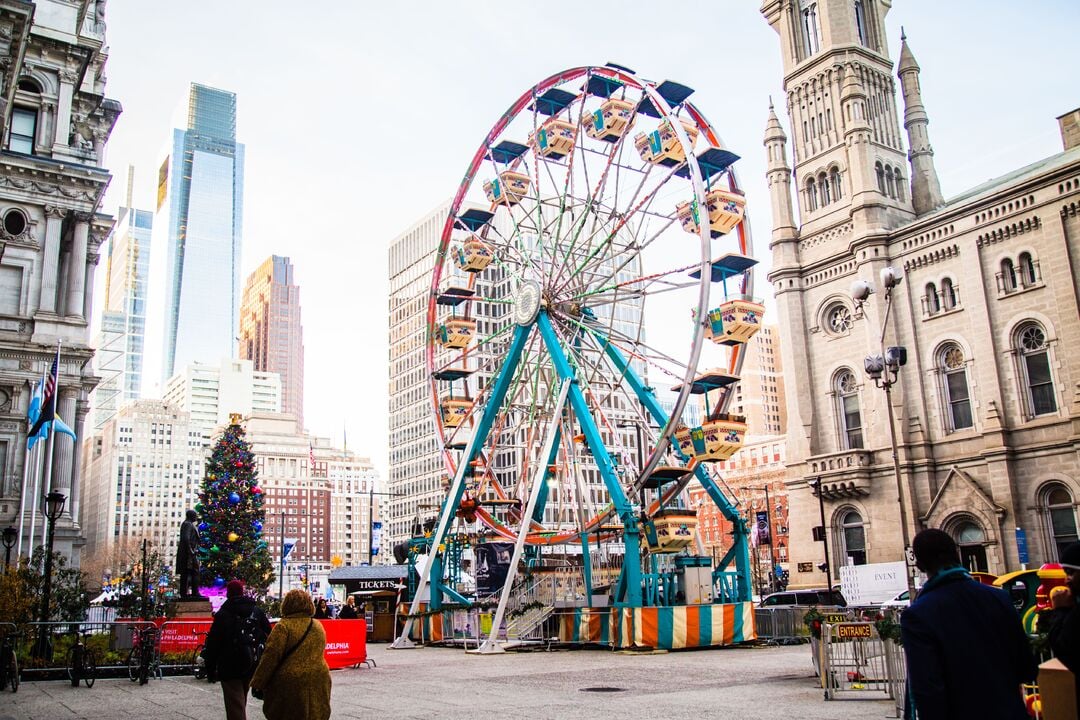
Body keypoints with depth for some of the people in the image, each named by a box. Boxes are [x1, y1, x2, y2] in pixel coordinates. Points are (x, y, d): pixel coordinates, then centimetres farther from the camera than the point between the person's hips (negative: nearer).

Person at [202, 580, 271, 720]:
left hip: (230, 668, -5)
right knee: (240, 703, 24)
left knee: (235, 705, -3)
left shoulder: (222, 615, -10)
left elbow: (213, 644, -11)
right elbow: (268, 636, 8)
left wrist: (210, 668, -3)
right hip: (251, 666, 5)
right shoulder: (257, 611, 4)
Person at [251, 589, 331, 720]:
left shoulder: (284, 626, -9)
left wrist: (257, 684, -5)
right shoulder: (318, 626, 9)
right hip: (318, 681, 5)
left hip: (290, 682, -5)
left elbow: (270, 657, -12)